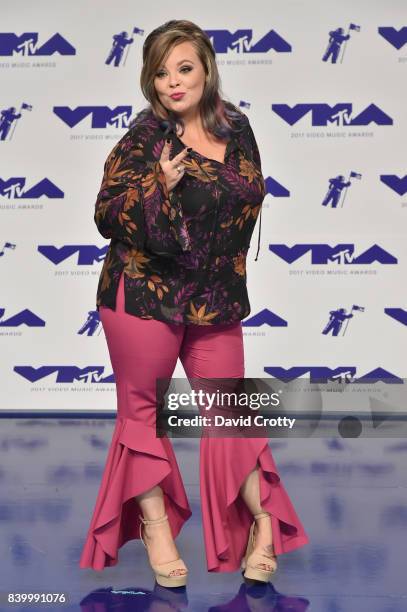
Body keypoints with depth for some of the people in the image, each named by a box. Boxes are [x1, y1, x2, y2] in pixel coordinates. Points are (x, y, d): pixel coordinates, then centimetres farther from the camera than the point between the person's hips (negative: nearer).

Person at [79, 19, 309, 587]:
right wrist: (158, 186, -23)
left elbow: (252, 195, 18)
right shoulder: (144, 136, -8)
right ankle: (156, 526, 22)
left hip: (216, 295, 3)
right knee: (142, 408, 7)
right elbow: (106, 214, -8)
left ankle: (264, 519, 17)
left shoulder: (235, 126, 5)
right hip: (145, 291, -3)